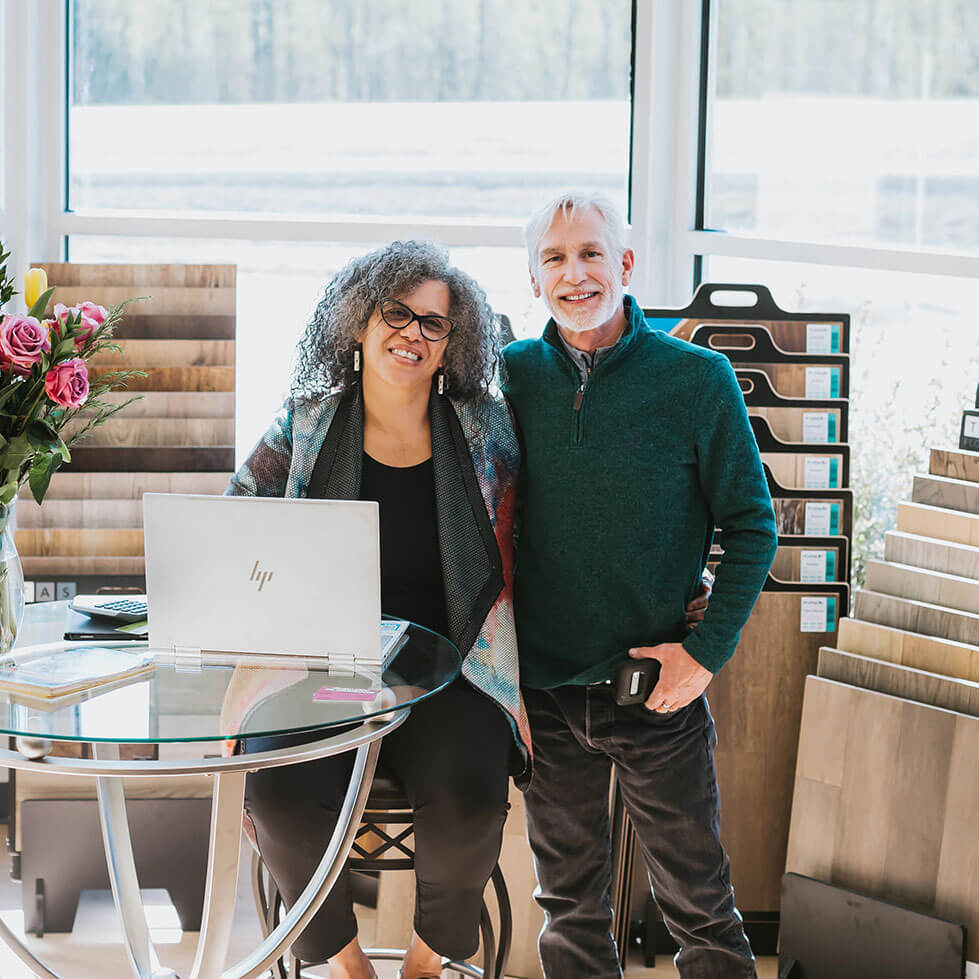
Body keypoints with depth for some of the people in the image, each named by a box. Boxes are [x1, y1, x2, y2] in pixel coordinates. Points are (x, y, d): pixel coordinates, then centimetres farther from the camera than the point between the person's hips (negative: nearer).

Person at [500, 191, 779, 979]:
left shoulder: (698, 379, -8)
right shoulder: (511, 375, 0)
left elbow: (752, 526, -2)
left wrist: (710, 648, -10)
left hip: (661, 693, -2)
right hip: (545, 691, 3)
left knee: (697, 900, 7)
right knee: (570, 902, 15)